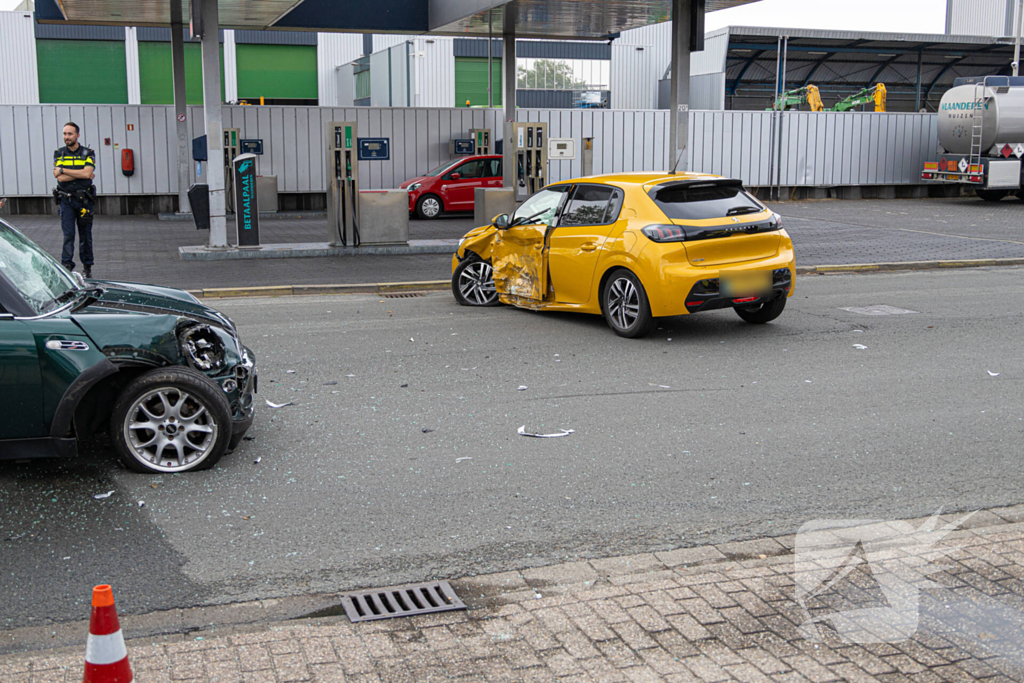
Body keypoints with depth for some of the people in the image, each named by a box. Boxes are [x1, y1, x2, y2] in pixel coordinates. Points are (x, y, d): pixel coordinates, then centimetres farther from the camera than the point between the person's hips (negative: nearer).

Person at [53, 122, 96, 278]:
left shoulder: (88, 153, 1)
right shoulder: (59, 154, 5)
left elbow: (86, 173, -16)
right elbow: (60, 178, -8)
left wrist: (63, 170, -12)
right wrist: (81, 174, -12)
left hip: (84, 199, 0)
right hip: (66, 199, 0)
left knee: (86, 235, 7)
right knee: (68, 234, -7)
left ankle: (87, 266, 18)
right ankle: (67, 265, -7)